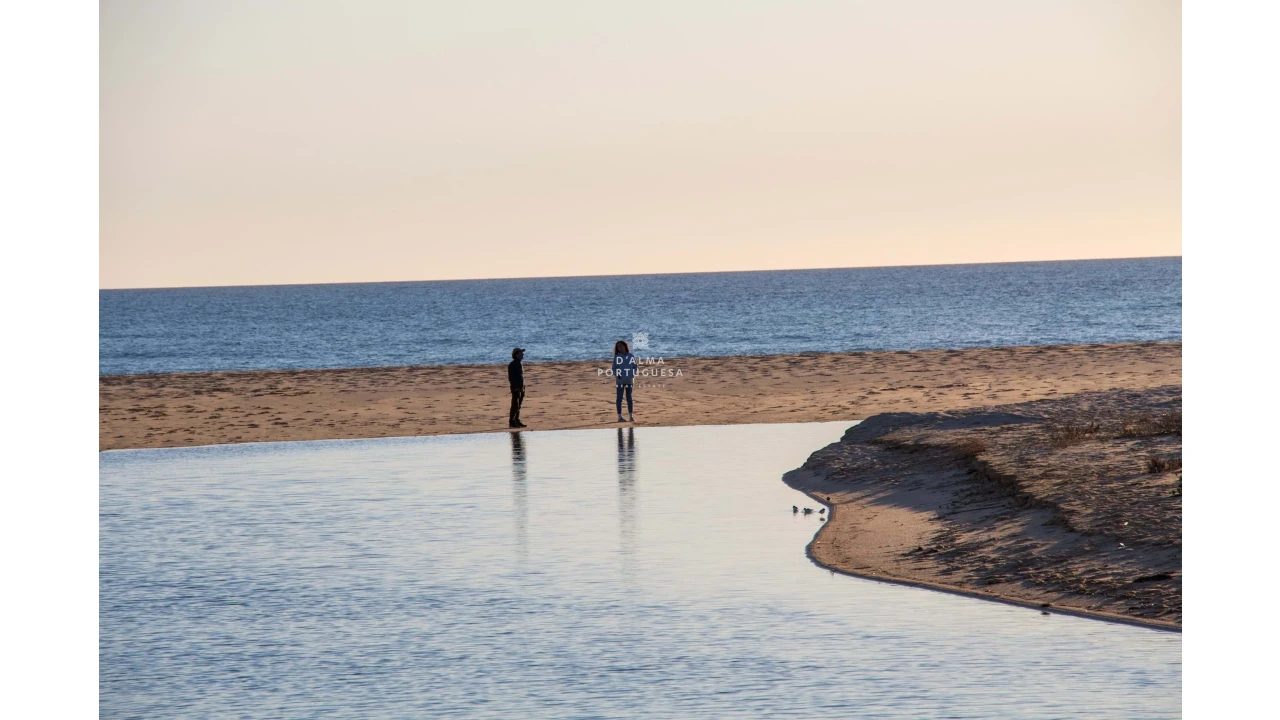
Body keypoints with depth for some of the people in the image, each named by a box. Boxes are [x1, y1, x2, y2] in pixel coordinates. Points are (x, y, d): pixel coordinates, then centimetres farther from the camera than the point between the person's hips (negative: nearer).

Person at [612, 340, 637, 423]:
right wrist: (616, 376, -13)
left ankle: (631, 416, 9)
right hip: (620, 381, -2)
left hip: (629, 380, 2)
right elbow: (614, 367, 1)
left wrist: (633, 376, 0)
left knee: (629, 398, 7)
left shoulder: (631, 356, 7)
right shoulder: (617, 357, 1)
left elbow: (634, 366, 11)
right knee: (619, 398, -1)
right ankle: (619, 417, 0)